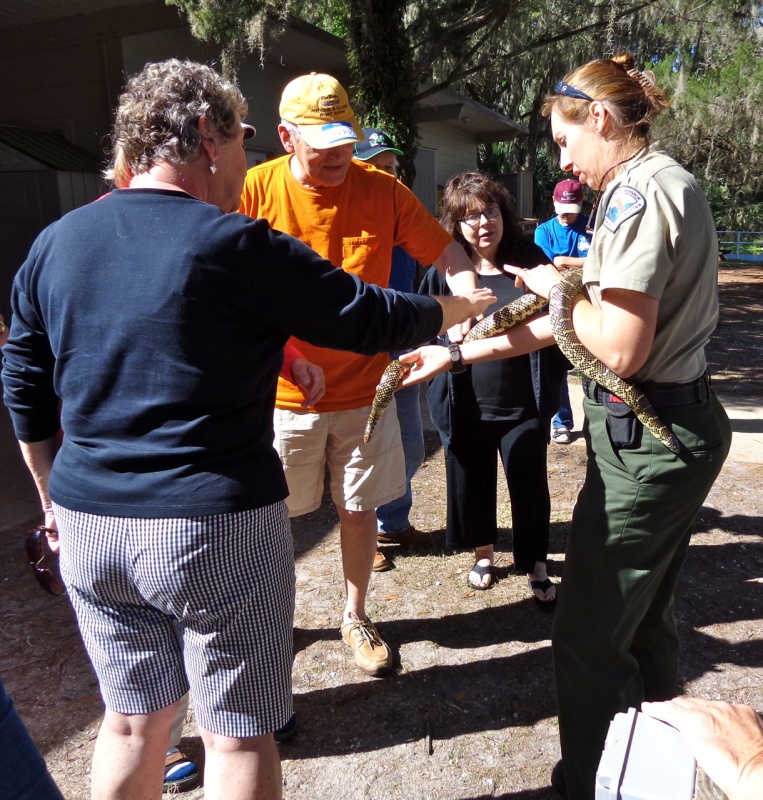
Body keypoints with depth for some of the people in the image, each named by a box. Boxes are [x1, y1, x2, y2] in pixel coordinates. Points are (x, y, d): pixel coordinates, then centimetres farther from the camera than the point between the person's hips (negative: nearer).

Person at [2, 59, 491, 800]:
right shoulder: (238, 246, -13)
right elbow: (370, 317, -7)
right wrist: (466, 306, 11)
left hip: (88, 521, 7)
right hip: (216, 524, -6)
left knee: (131, 721, 23)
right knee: (238, 735, 13)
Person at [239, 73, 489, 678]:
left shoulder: (382, 190, -4)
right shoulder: (255, 191, -9)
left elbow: (447, 253, 0)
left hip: (364, 389, 2)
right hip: (283, 393, -1)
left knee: (360, 509, 13)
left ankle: (356, 618, 37)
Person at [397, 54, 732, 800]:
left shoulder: (636, 192, -16)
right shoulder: (657, 183, 15)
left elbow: (619, 350, -24)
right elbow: (586, 320, 13)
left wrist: (557, 288, -5)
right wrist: (456, 352, 11)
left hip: (645, 437, -10)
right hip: (677, 426, 10)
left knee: (589, 634, 4)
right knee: (644, 622, 22)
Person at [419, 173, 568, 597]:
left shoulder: (529, 258, -3)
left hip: (524, 405, -1)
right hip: (466, 407, 1)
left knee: (531, 488, 8)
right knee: (472, 485, 16)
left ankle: (536, 564, 30)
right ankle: (484, 553, 41)